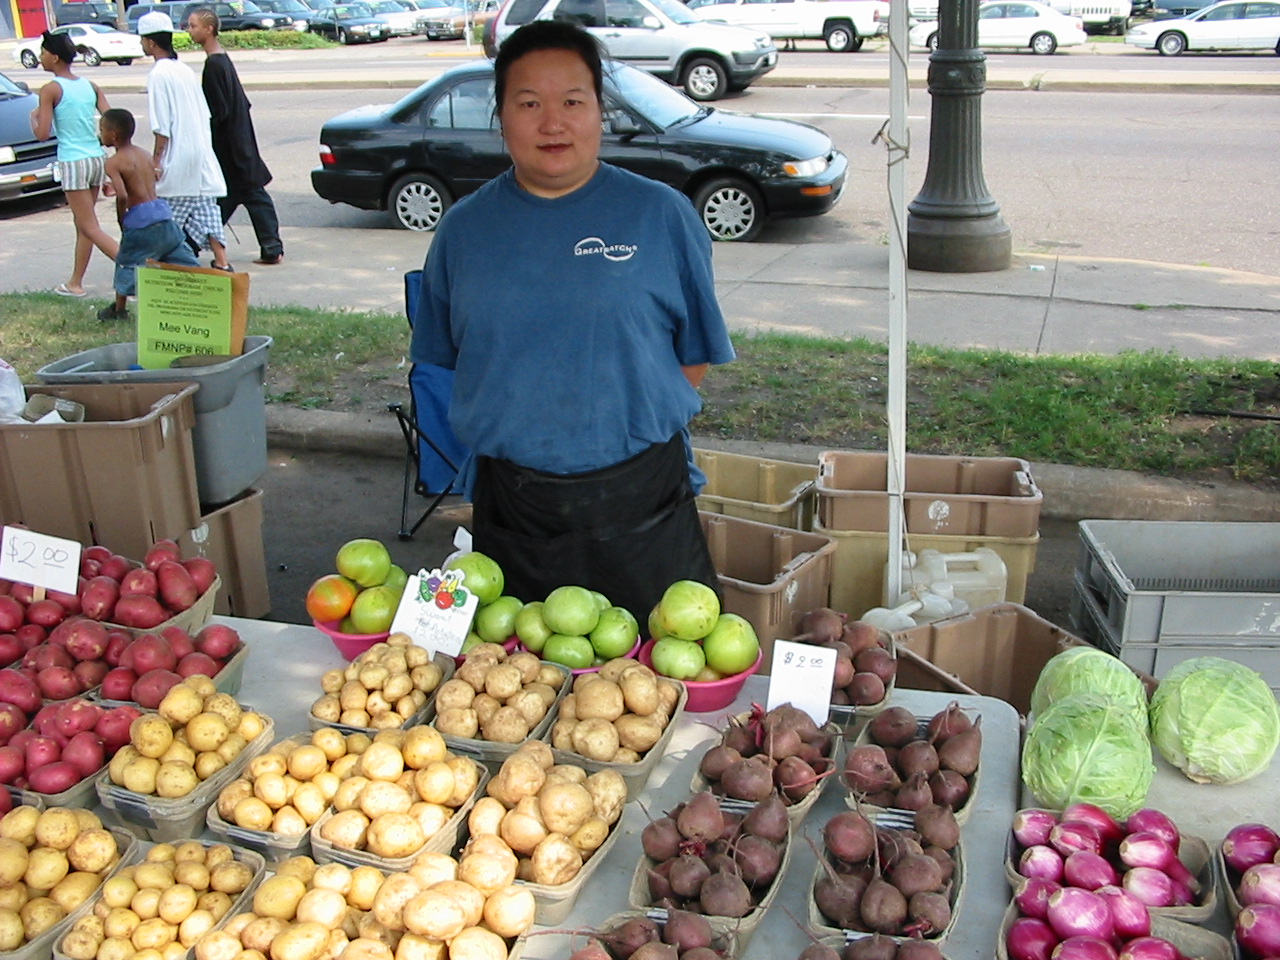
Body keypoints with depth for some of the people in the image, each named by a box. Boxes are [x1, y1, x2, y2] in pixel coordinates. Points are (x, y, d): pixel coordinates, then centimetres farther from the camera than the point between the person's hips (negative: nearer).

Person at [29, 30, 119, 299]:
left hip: (73, 163, -7)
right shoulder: (90, 86, 9)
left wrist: (34, 117, 8)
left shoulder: (50, 90, -8)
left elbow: (42, 134, -12)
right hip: (97, 158, 7)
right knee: (83, 224, 15)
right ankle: (75, 283, 22)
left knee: (91, 228, -4)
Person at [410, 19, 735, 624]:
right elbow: (443, 357, 13)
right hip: (509, 502, 2)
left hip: (640, 500, -1)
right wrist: (516, 423, 3)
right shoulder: (464, 227, 5)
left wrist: (631, 422, -3)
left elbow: (696, 352, 5)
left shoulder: (662, 215, -1)